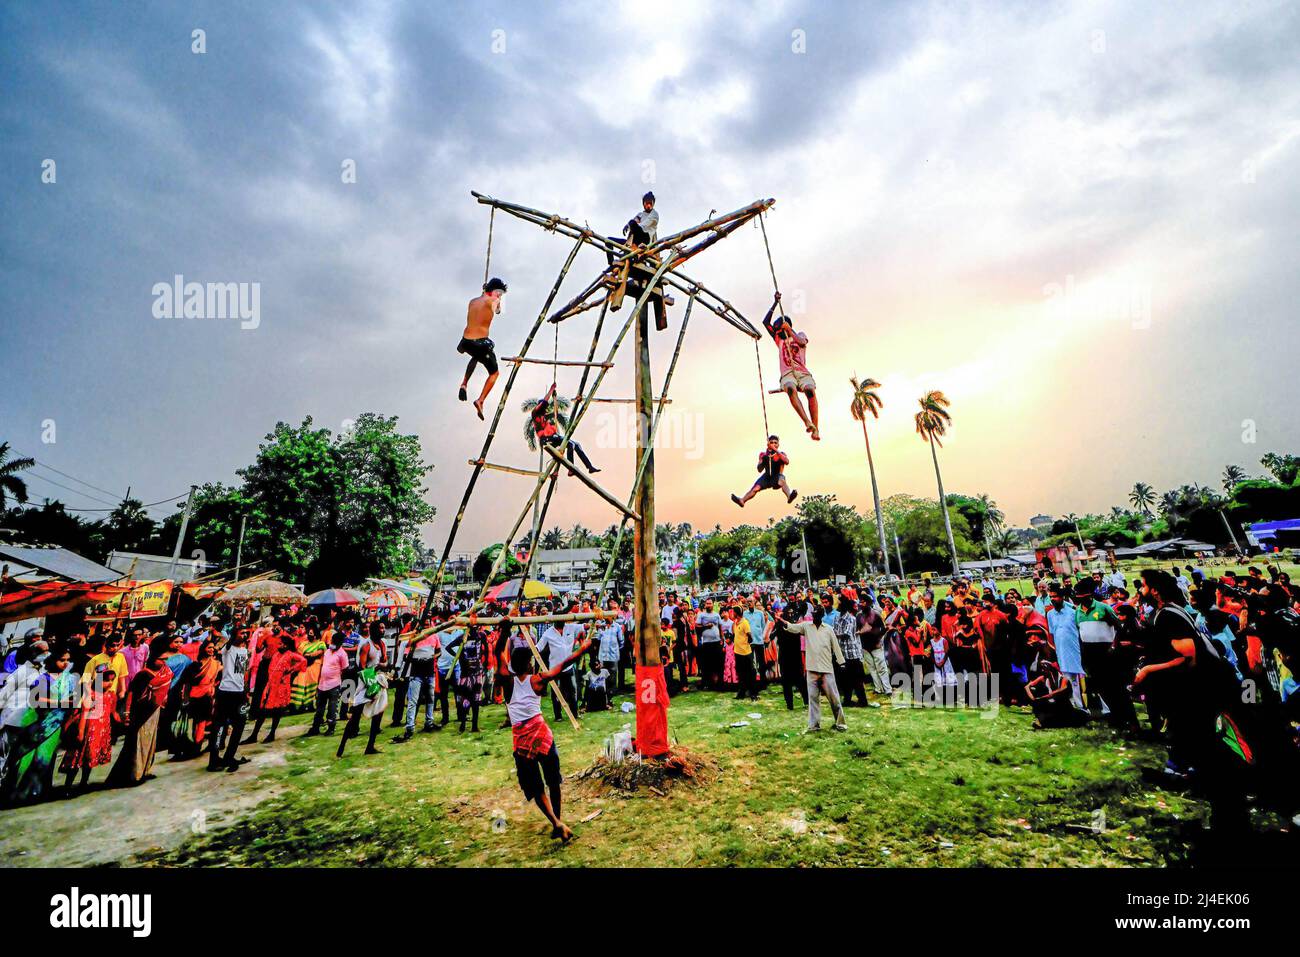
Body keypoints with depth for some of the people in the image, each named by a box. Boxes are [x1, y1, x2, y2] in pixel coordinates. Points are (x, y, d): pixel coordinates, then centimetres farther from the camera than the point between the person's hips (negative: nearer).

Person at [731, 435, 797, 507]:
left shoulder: (781, 454, -2)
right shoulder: (763, 454, 4)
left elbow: (787, 462, -26)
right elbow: (760, 470, 2)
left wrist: (776, 451, -31)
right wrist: (763, 461, -18)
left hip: (777, 476, -4)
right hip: (767, 477, 4)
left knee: (782, 482, -36)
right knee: (755, 488, -13)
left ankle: (789, 496, -58)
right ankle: (742, 501, -17)